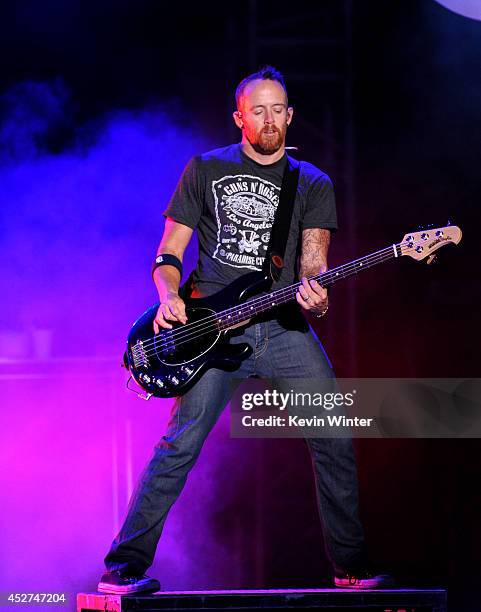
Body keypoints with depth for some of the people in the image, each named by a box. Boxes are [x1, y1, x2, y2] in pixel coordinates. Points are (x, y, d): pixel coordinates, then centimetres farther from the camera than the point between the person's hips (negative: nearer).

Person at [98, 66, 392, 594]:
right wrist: (169, 297, -11)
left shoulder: (312, 184, 13)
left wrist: (316, 294, -20)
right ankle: (125, 568, -11)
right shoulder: (205, 170, 10)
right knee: (180, 444, -15)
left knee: (335, 440, -3)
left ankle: (351, 568, 11)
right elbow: (168, 253, 10)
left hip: (284, 328, 3)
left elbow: (313, 260, 4)